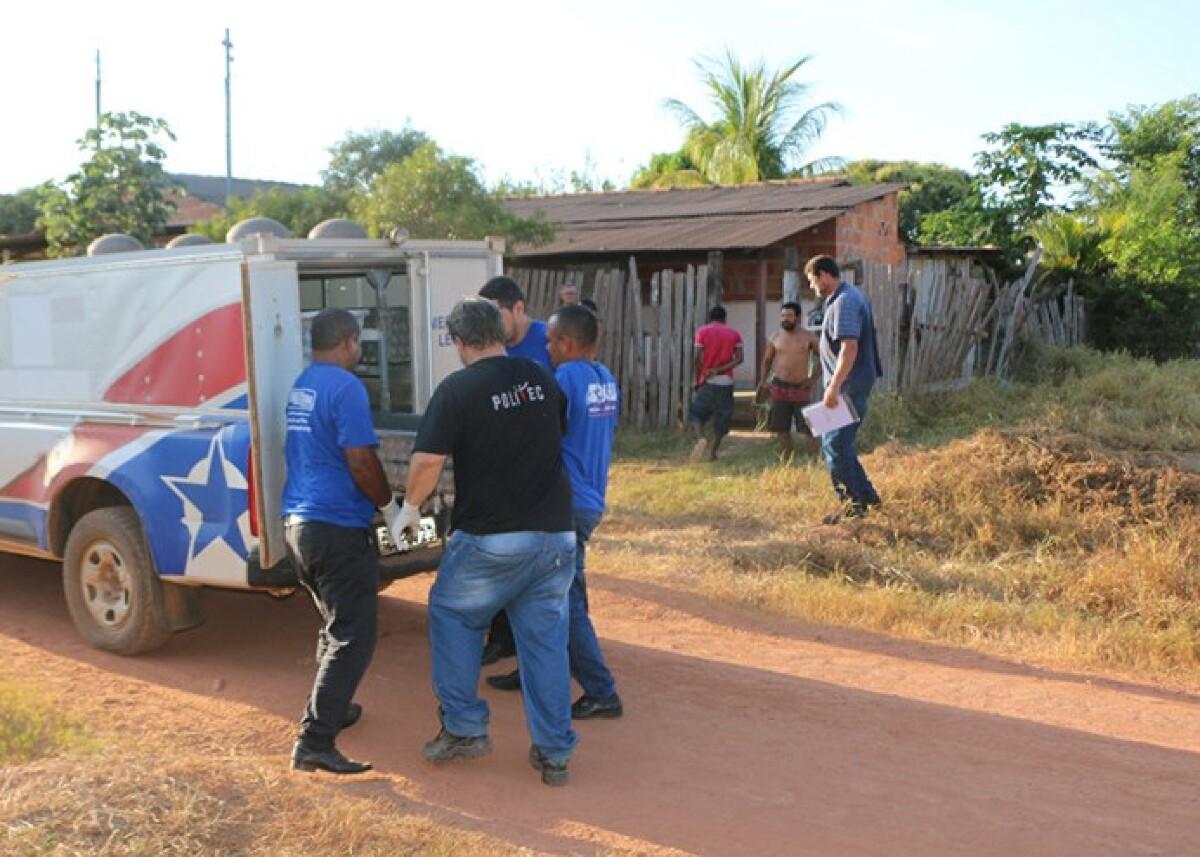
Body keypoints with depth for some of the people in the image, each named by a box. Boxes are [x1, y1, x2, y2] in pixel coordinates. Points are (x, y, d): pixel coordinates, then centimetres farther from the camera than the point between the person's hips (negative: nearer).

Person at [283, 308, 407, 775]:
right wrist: (391, 508, -3)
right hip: (338, 529, -9)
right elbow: (361, 461, -19)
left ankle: (331, 708, 37)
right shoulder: (345, 386, -14)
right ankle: (314, 743, -7)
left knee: (336, 626, 25)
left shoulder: (301, 385, 14)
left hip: (297, 523, 9)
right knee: (353, 638, -5)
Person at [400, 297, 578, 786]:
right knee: (546, 637, 11)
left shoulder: (457, 390, -11)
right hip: (555, 533, 5)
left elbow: (427, 461, -17)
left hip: (492, 538, -5)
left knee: (453, 616, 18)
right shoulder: (541, 379, 7)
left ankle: (464, 728, 18)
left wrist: (411, 506, 0)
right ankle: (554, 753, 15)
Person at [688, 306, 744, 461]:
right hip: (726, 381, 2)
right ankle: (712, 452, 6)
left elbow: (698, 359, -6)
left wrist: (698, 380, 3)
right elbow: (739, 359, -6)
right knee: (722, 418, 11)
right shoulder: (734, 334, 7)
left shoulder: (702, 332, 0)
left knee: (696, 413, 7)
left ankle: (701, 438, -20)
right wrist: (719, 370, -9)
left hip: (707, 381, -2)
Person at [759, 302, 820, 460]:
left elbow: (821, 357, 7)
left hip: (801, 388, -3)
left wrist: (814, 377, 0)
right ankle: (786, 459, 18)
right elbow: (767, 360, 16)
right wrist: (764, 381, 5)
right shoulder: (775, 338, 6)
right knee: (781, 428, 7)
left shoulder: (808, 337, -1)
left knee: (808, 428, -6)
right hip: (779, 387, 3)